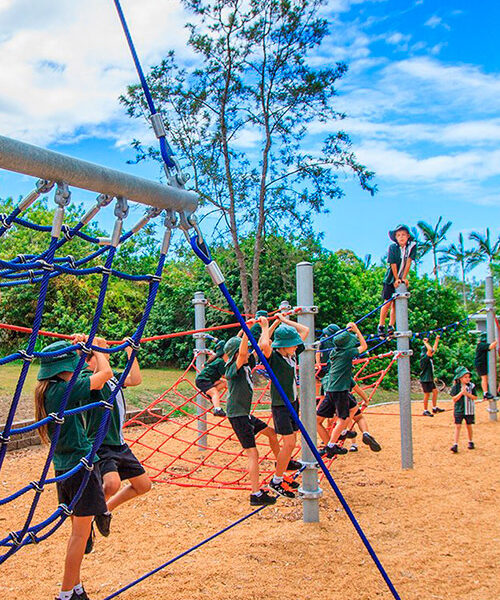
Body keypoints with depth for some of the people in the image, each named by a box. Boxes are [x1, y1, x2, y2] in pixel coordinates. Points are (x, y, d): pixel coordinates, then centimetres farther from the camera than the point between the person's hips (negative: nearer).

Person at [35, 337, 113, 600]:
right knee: (81, 530, 2)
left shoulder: (45, 390, 5)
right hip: (81, 463, -9)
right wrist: (96, 346, -2)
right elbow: (105, 373, -18)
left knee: (78, 527, 18)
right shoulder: (65, 390, -21)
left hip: (63, 466, 9)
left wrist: (77, 346, 13)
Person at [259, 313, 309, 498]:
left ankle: (285, 462, 39)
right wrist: (266, 327, -24)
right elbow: (264, 344, -42)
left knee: (291, 440, 17)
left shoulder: (292, 353, 2)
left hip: (293, 402, 8)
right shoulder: (273, 357, -19)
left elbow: (305, 330, 12)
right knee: (289, 442, -10)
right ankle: (276, 481, -1)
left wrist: (284, 320, 7)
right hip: (280, 405, -8)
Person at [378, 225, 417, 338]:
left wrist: (404, 278, -10)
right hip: (391, 278, -2)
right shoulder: (393, 247, -11)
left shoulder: (412, 246, -5)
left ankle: (391, 327, 6)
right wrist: (396, 279, -12)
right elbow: (393, 264, -11)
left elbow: (408, 262, -7)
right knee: (388, 302, -6)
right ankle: (381, 326, 2)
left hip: (402, 279, 3)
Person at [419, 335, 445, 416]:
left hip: (430, 379, 9)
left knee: (435, 391, 11)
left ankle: (435, 408, 20)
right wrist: (425, 343, -22)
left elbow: (434, 349, 18)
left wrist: (437, 340, 19)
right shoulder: (424, 358, -18)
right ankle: (425, 411, 5)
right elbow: (430, 350, -32)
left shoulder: (430, 358, 9)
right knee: (427, 394, -3)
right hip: (425, 380, -9)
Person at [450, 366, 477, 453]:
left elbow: (475, 397, -1)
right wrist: (461, 392, -21)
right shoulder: (456, 387, -7)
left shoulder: (471, 386, -2)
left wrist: (467, 394, -17)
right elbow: (454, 399, -10)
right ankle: (455, 444, -7)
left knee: (469, 426, 12)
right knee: (457, 426, -6)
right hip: (458, 410, -2)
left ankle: (470, 442, 32)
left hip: (469, 410, 2)